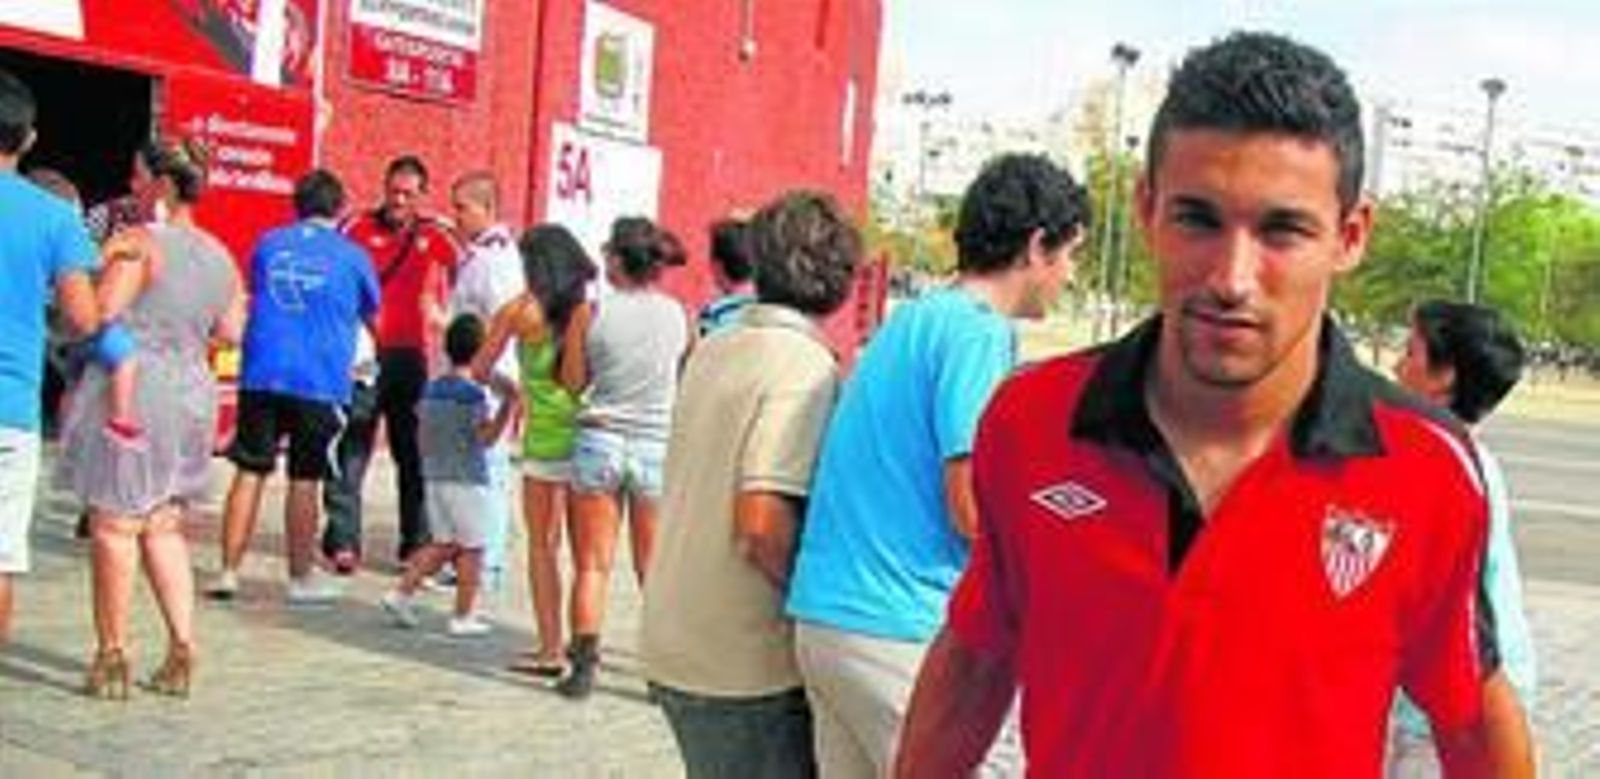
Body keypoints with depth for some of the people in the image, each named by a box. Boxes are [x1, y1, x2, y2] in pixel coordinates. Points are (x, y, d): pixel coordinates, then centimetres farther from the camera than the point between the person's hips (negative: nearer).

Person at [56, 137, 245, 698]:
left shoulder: (139, 242, -11)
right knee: (164, 527, 14)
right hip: (192, 395, 7)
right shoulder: (221, 256, 11)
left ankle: (112, 657, 6)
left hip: (129, 390, -7)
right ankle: (182, 649, 9)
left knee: (114, 524, 1)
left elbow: (100, 315, -15)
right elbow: (230, 333, 16)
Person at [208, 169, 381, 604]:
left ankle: (229, 572, 8)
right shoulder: (351, 255, 1)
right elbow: (372, 317, 16)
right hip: (320, 379, -2)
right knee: (304, 481, 3)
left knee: (250, 472, 7)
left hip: (261, 375, 3)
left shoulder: (269, 244, 9)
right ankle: (301, 578, 11)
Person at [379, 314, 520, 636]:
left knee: (444, 544, 16)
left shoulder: (431, 388, 8)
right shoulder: (473, 392, -15)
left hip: (434, 477, 7)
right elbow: (487, 437, -15)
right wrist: (508, 404, -14)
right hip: (467, 480, -7)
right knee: (471, 548, 3)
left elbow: (424, 436, 12)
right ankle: (464, 617, 6)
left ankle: (401, 593, 10)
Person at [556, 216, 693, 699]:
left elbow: (572, 382, -2)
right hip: (658, 446, 1)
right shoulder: (678, 315, -4)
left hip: (599, 440, -1)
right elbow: (686, 377, 6)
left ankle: (584, 665, 7)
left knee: (593, 564, 7)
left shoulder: (590, 313, -7)